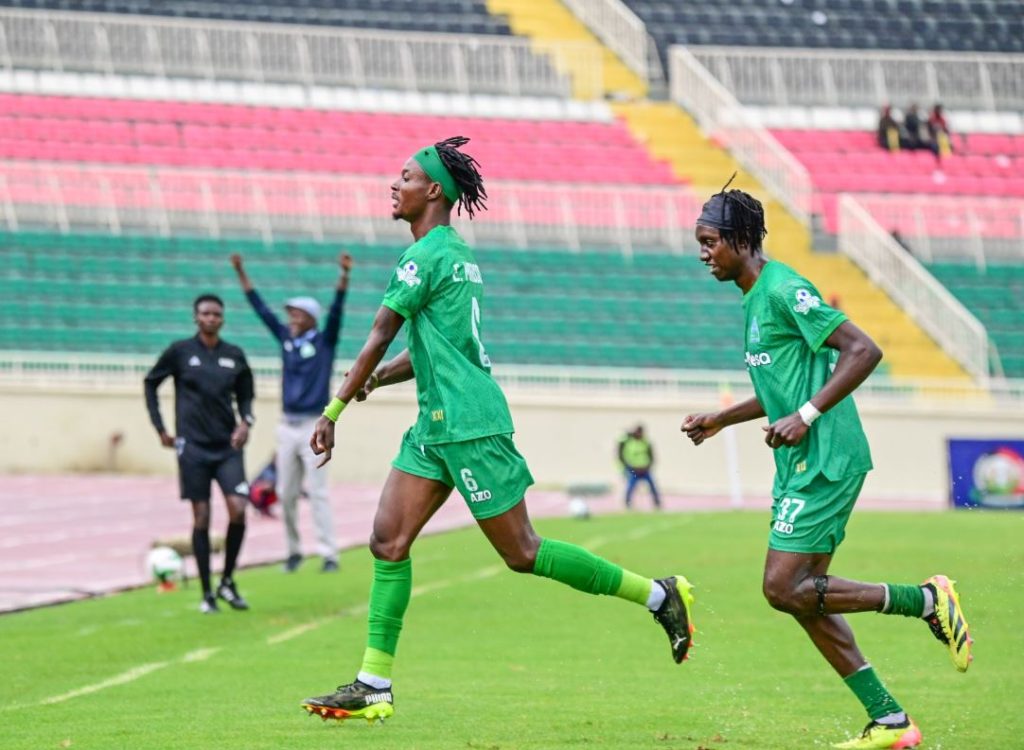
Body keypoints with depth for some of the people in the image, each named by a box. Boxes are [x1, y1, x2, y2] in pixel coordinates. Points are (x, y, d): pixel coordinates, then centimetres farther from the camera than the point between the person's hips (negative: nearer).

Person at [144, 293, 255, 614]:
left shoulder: (234, 356, 6)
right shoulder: (180, 352, 0)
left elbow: (245, 394, 18)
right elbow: (150, 383, 10)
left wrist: (245, 421, -2)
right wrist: (159, 428, 6)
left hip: (227, 447, 2)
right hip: (193, 447, -2)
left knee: (238, 510, -12)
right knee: (201, 518, -1)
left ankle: (227, 582, 8)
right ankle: (207, 594, 8)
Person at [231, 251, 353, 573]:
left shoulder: (324, 341, -1)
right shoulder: (286, 339, 11)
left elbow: (336, 311, -14)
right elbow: (261, 308, 14)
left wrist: (344, 275, -27)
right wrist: (241, 274, 14)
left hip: (315, 426, -5)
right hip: (287, 426, 5)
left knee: (317, 492, -9)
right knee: (286, 494, 6)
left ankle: (329, 555, -8)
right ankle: (293, 551, 16)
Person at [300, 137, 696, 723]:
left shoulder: (426, 256, -14)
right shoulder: (456, 252, 16)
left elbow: (379, 339, -15)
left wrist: (333, 412, -11)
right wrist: (377, 378, 8)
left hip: (469, 426, -10)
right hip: (436, 427, 10)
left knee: (522, 553, -5)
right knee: (388, 542, 2)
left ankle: (659, 595, 5)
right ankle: (374, 686, 0)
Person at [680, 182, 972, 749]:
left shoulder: (784, 291, -13)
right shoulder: (755, 298, 17)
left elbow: (864, 351, -20)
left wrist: (807, 416, -23)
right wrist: (721, 420, 22)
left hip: (824, 462, -10)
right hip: (801, 466, 10)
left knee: (784, 589, -13)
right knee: (802, 596, 7)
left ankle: (928, 600, -3)